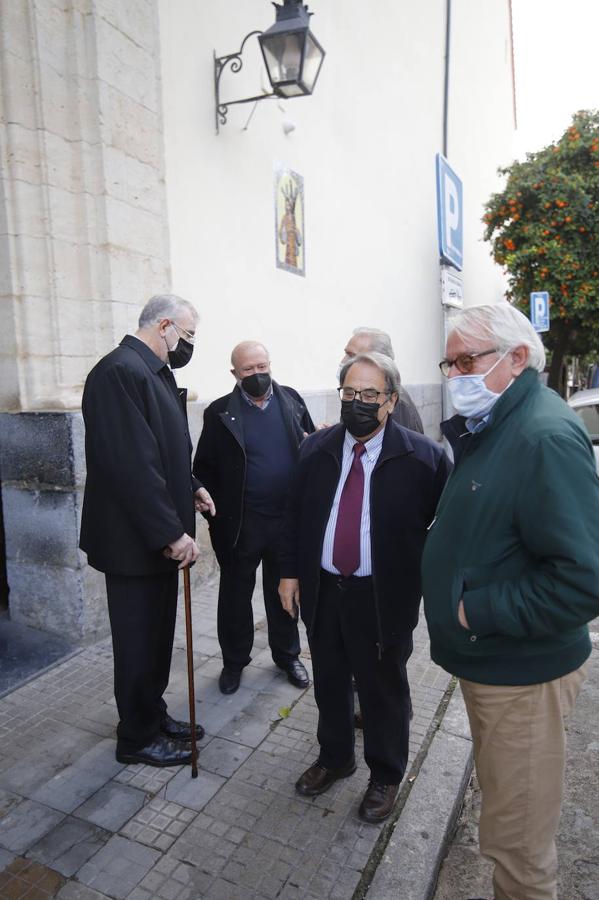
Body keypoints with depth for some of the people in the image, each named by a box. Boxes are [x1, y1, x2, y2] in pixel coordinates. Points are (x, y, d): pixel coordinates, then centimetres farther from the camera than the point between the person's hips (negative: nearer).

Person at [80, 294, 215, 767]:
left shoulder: (156, 372, 10)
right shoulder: (120, 371, -20)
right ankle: (137, 737, 29)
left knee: (157, 635, 21)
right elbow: (130, 463, -26)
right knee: (139, 640, 8)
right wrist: (171, 532, -23)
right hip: (134, 539, -9)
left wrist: (190, 487, 5)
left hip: (158, 535, 9)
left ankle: (153, 716, 40)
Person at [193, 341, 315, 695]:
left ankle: (287, 655, 37)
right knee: (235, 593, 13)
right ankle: (234, 661, 33)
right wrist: (218, 513, -8)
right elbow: (204, 467, -2)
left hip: (288, 518, 2)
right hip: (241, 523, -1)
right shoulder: (220, 412, -4)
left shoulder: (292, 400, 2)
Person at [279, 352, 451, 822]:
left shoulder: (422, 456, -14)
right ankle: (335, 757, 48)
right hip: (322, 591, 4)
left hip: (384, 598, -3)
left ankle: (386, 774, 42)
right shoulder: (317, 448, 0)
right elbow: (295, 514, 6)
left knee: (383, 690, 16)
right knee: (329, 683, 22)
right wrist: (290, 571, 5)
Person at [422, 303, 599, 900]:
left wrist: (478, 611, -23)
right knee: (501, 802, 28)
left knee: (515, 839, 11)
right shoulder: (487, 430, 6)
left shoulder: (547, 437, -23)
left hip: (522, 675, -9)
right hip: (484, 660, 9)